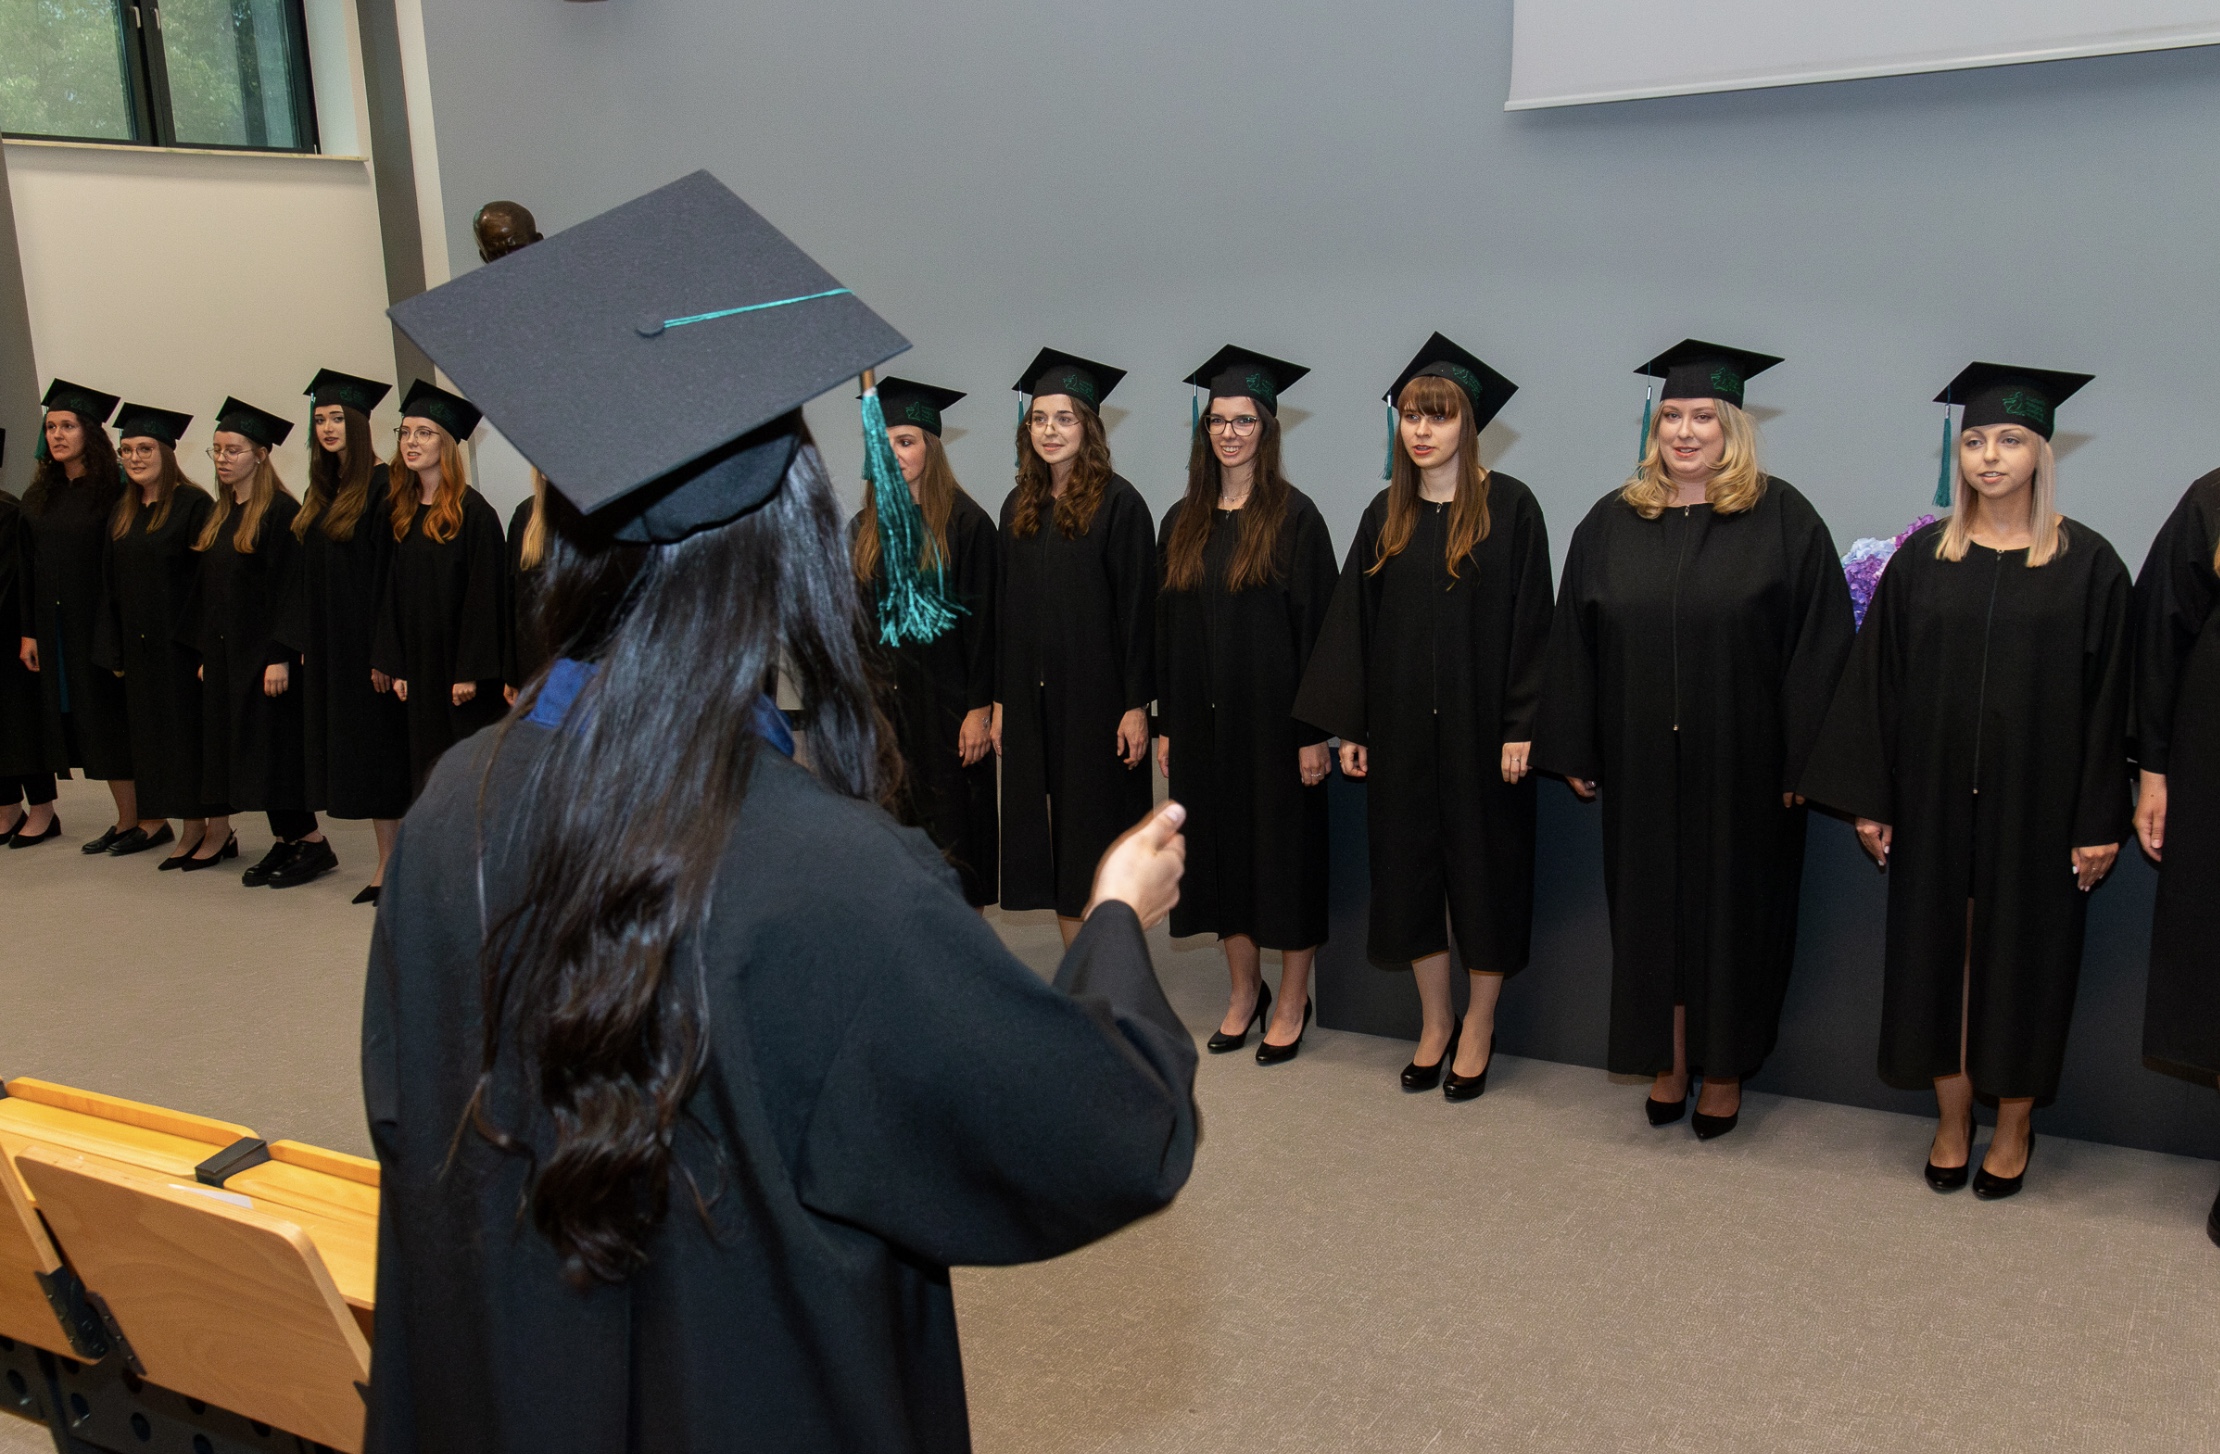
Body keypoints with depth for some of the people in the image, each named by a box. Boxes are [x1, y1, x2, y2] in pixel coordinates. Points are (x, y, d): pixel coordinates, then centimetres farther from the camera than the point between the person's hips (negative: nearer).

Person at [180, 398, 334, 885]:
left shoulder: (281, 512, -11)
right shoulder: (218, 515, 14)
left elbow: (287, 588, -16)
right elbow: (206, 588, 16)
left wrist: (281, 656, -20)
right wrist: (204, 652, 13)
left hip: (264, 651, -8)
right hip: (225, 652, 8)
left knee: (275, 747, -7)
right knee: (239, 748, 8)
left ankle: (311, 843, 1)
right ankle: (283, 843, 14)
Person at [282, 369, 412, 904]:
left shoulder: (383, 487, -11)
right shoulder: (322, 492, 14)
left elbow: (390, 573, -16)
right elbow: (309, 572, 17)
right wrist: (306, 640, 11)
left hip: (369, 642, -8)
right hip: (330, 648, 8)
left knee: (380, 753, -3)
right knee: (352, 755, 10)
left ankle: (396, 865, 5)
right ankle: (387, 861, 18)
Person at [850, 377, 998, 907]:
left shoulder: (965, 522, -7)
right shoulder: (865, 528, 10)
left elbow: (983, 619, -9)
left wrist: (980, 707, -13)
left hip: (947, 698, -5)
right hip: (883, 699, 5)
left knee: (952, 819, 1)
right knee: (896, 820, 7)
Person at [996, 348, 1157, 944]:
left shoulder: (1118, 502, -7)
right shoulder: (1019, 507, 10)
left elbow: (1137, 605, -10)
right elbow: (1006, 607, 12)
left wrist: (1136, 703, -14)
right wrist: (1001, 699, 8)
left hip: (1098, 694, -6)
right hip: (1033, 698, 6)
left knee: (1098, 826, 0)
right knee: (1052, 827, 9)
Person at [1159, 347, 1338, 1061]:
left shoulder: (1294, 516, -6)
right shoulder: (1182, 522, 8)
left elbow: (1315, 624, -9)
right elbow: (1167, 626, 10)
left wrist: (1313, 729, -13)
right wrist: (1165, 724, 7)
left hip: (1273, 715, -5)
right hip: (1204, 718, 5)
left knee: (1284, 846, 3)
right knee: (1221, 847, 11)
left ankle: (1292, 1003, 18)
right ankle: (1244, 993, 27)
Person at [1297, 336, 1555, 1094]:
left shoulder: (1509, 507, -5)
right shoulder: (1386, 515, 7)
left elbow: (1529, 621, -8)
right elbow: (1355, 623, 7)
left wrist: (1521, 727, -14)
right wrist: (1348, 725, 3)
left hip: (1480, 722, -4)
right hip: (1401, 726, 4)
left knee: (1484, 864, 5)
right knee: (1410, 866, 9)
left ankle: (1478, 1026, 20)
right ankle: (1434, 1022, 24)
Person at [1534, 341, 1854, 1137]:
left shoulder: (1782, 519, -4)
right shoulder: (1613, 522, 5)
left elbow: (1818, 644, -6)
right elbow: (1575, 642, 5)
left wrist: (1802, 759, -11)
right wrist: (1574, 750, 2)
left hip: (1741, 763, -2)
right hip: (1643, 764, 3)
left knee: (1733, 912, 8)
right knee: (1652, 908, 10)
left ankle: (1723, 1071, 24)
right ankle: (1666, 1063, 26)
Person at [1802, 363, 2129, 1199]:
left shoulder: (2087, 564, -3)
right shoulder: (1922, 557, 2)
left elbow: (2104, 698, -4)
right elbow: (1878, 682, 2)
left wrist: (2099, 822, -6)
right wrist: (1870, 799, -1)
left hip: (2035, 800, -2)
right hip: (1935, 796, 2)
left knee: (2023, 956, 8)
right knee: (1938, 949, 9)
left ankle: (2013, 1127, 26)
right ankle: (1952, 1121, 25)